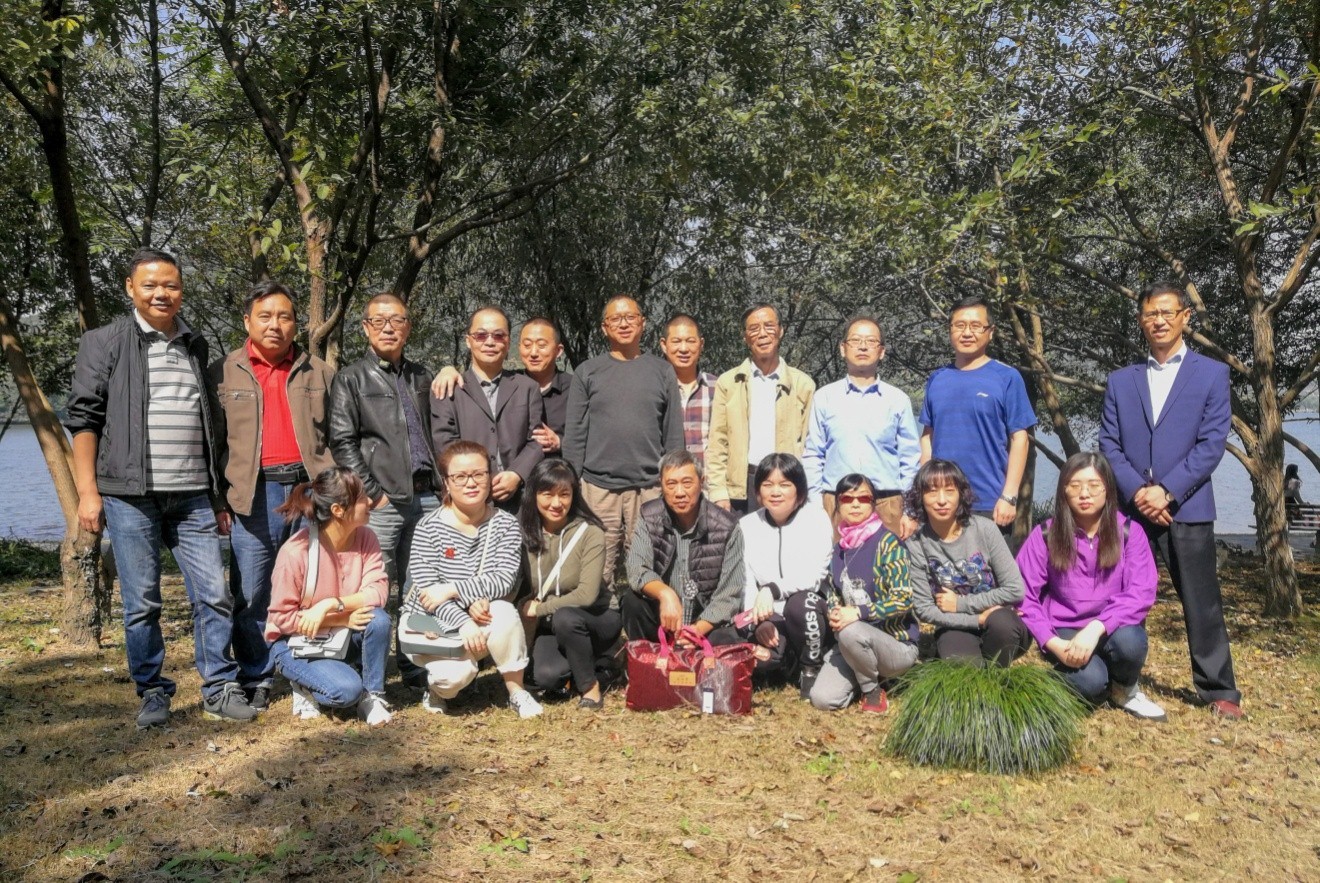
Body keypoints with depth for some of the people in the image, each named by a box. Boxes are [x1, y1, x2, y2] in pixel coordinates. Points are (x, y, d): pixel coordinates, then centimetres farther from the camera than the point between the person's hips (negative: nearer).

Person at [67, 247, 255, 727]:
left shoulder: (196, 345, 16)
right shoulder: (104, 343, 4)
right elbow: (83, 418, 0)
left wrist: (217, 493, 17)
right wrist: (87, 491, -8)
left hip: (192, 496, 3)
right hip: (131, 495, -3)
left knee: (214, 594, 0)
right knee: (141, 602, 3)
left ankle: (219, 691, 10)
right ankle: (152, 694, 17)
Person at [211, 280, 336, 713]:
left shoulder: (320, 373, 12)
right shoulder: (223, 373, 7)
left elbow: (336, 439, 13)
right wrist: (216, 500, 0)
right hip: (254, 494, -1)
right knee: (251, 595, 2)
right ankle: (256, 681, 14)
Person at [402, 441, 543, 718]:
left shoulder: (505, 524, -6)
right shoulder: (429, 528, -13)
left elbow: (505, 580, -19)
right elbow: (427, 590, -19)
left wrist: (452, 589, -29)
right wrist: (464, 622, -32)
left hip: (481, 625, 2)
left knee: (504, 613, -31)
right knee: (456, 673, -30)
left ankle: (517, 692, -11)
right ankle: (438, 687, 9)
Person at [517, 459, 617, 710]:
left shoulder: (590, 532, -19)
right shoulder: (525, 532, -8)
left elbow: (587, 595, -25)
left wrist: (538, 608, -19)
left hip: (596, 616, -3)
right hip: (549, 623, 3)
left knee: (565, 618, -35)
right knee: (547, 676, -23)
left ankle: (590, 687, -11)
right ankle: (586, 661, 11)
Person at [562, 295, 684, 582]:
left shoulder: (662, 371, 9)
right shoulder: (588, 372, 8)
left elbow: (673, 434, 9)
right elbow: (575, 434, 6)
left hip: (650, 488, 1)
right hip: (598, 488, 0)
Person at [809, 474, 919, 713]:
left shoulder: (887, 542, -12)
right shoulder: (838, 550, 7)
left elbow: (903, 598, -19)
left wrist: (859, 613, -27)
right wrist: (834, 614, -9)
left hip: (896, 643, -5)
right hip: (851, 643, 5)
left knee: (851, 632, -37)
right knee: (822, 699, -14)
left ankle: (873, 689, -7)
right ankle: (868, 672, 15)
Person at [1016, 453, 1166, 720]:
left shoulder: (1129, 532, -5)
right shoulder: (1045, 535, -6)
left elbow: (1141, 593, -14)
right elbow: (1024, 596, -7)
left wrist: (1096, 628, -28)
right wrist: (1053, 643, -20)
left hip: (1112, 628, 2)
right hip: (1065, 631, -1)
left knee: (1129, 641, -34)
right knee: (1090, 682, -31)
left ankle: (1126, 690, 1)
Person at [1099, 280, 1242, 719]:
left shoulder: (1212, 373, 5)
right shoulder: (1120, 380, 12)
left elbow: (1212, 443, -4)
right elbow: (1109, 445, 5)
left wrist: (1166, 491, -14)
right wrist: (1137, 491, -11)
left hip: (1187, 506, -2)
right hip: (1130, 507, 2)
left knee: (1202, 602, 3)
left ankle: (1219, 690, 13)